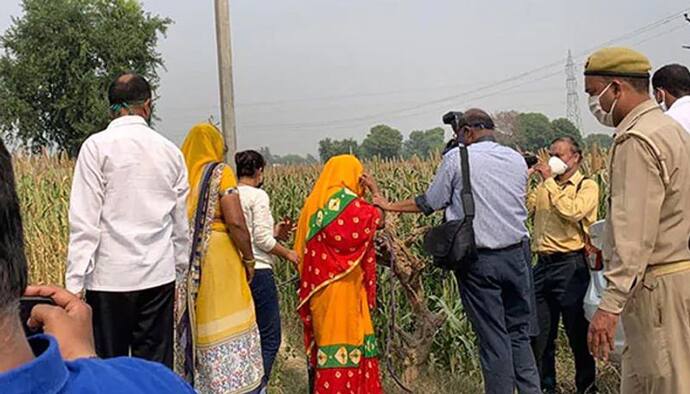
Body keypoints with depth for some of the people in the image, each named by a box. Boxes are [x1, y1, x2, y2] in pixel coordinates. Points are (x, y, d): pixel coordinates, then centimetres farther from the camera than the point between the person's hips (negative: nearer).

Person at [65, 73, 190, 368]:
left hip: (110, 277, -3)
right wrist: (180, 269, 21)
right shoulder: (170, 150, 7)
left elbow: (84, 221, -9)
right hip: (159, 276, 3)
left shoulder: (97, 146, -4)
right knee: (156, 365, 9)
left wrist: (74, 282, -7)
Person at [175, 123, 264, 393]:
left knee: (189, 324, 14)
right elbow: (235, 222, -14)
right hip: (216, 259, -5)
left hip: (182, 263, 6)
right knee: (228, 329, -2)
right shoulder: (220, 172, -6)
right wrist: (249, 259, -3)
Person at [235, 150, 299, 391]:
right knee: (269, 338, 2)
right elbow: (262, 240, -15)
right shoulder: (258, 196, -10)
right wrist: (288, 254, 0)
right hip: (258, 271, -7)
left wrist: (273, 233, 14)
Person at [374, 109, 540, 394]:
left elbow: (429, 203, 1)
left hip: (478, 259, -4)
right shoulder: (517, 159, 7)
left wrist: (390, 206, 16)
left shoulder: (457, 158, -6)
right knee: (520, 334, 14)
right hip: (517, 254, 4)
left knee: (493, 338, 3)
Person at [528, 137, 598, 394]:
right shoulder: (545, 187, 15)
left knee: (578, 333, 7)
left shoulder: (587, 186, -3)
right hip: (543, 265, 6)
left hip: (571, 266, -6)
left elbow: (572, 212, -22)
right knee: (538, 333, 12)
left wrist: (550, 181, -16)